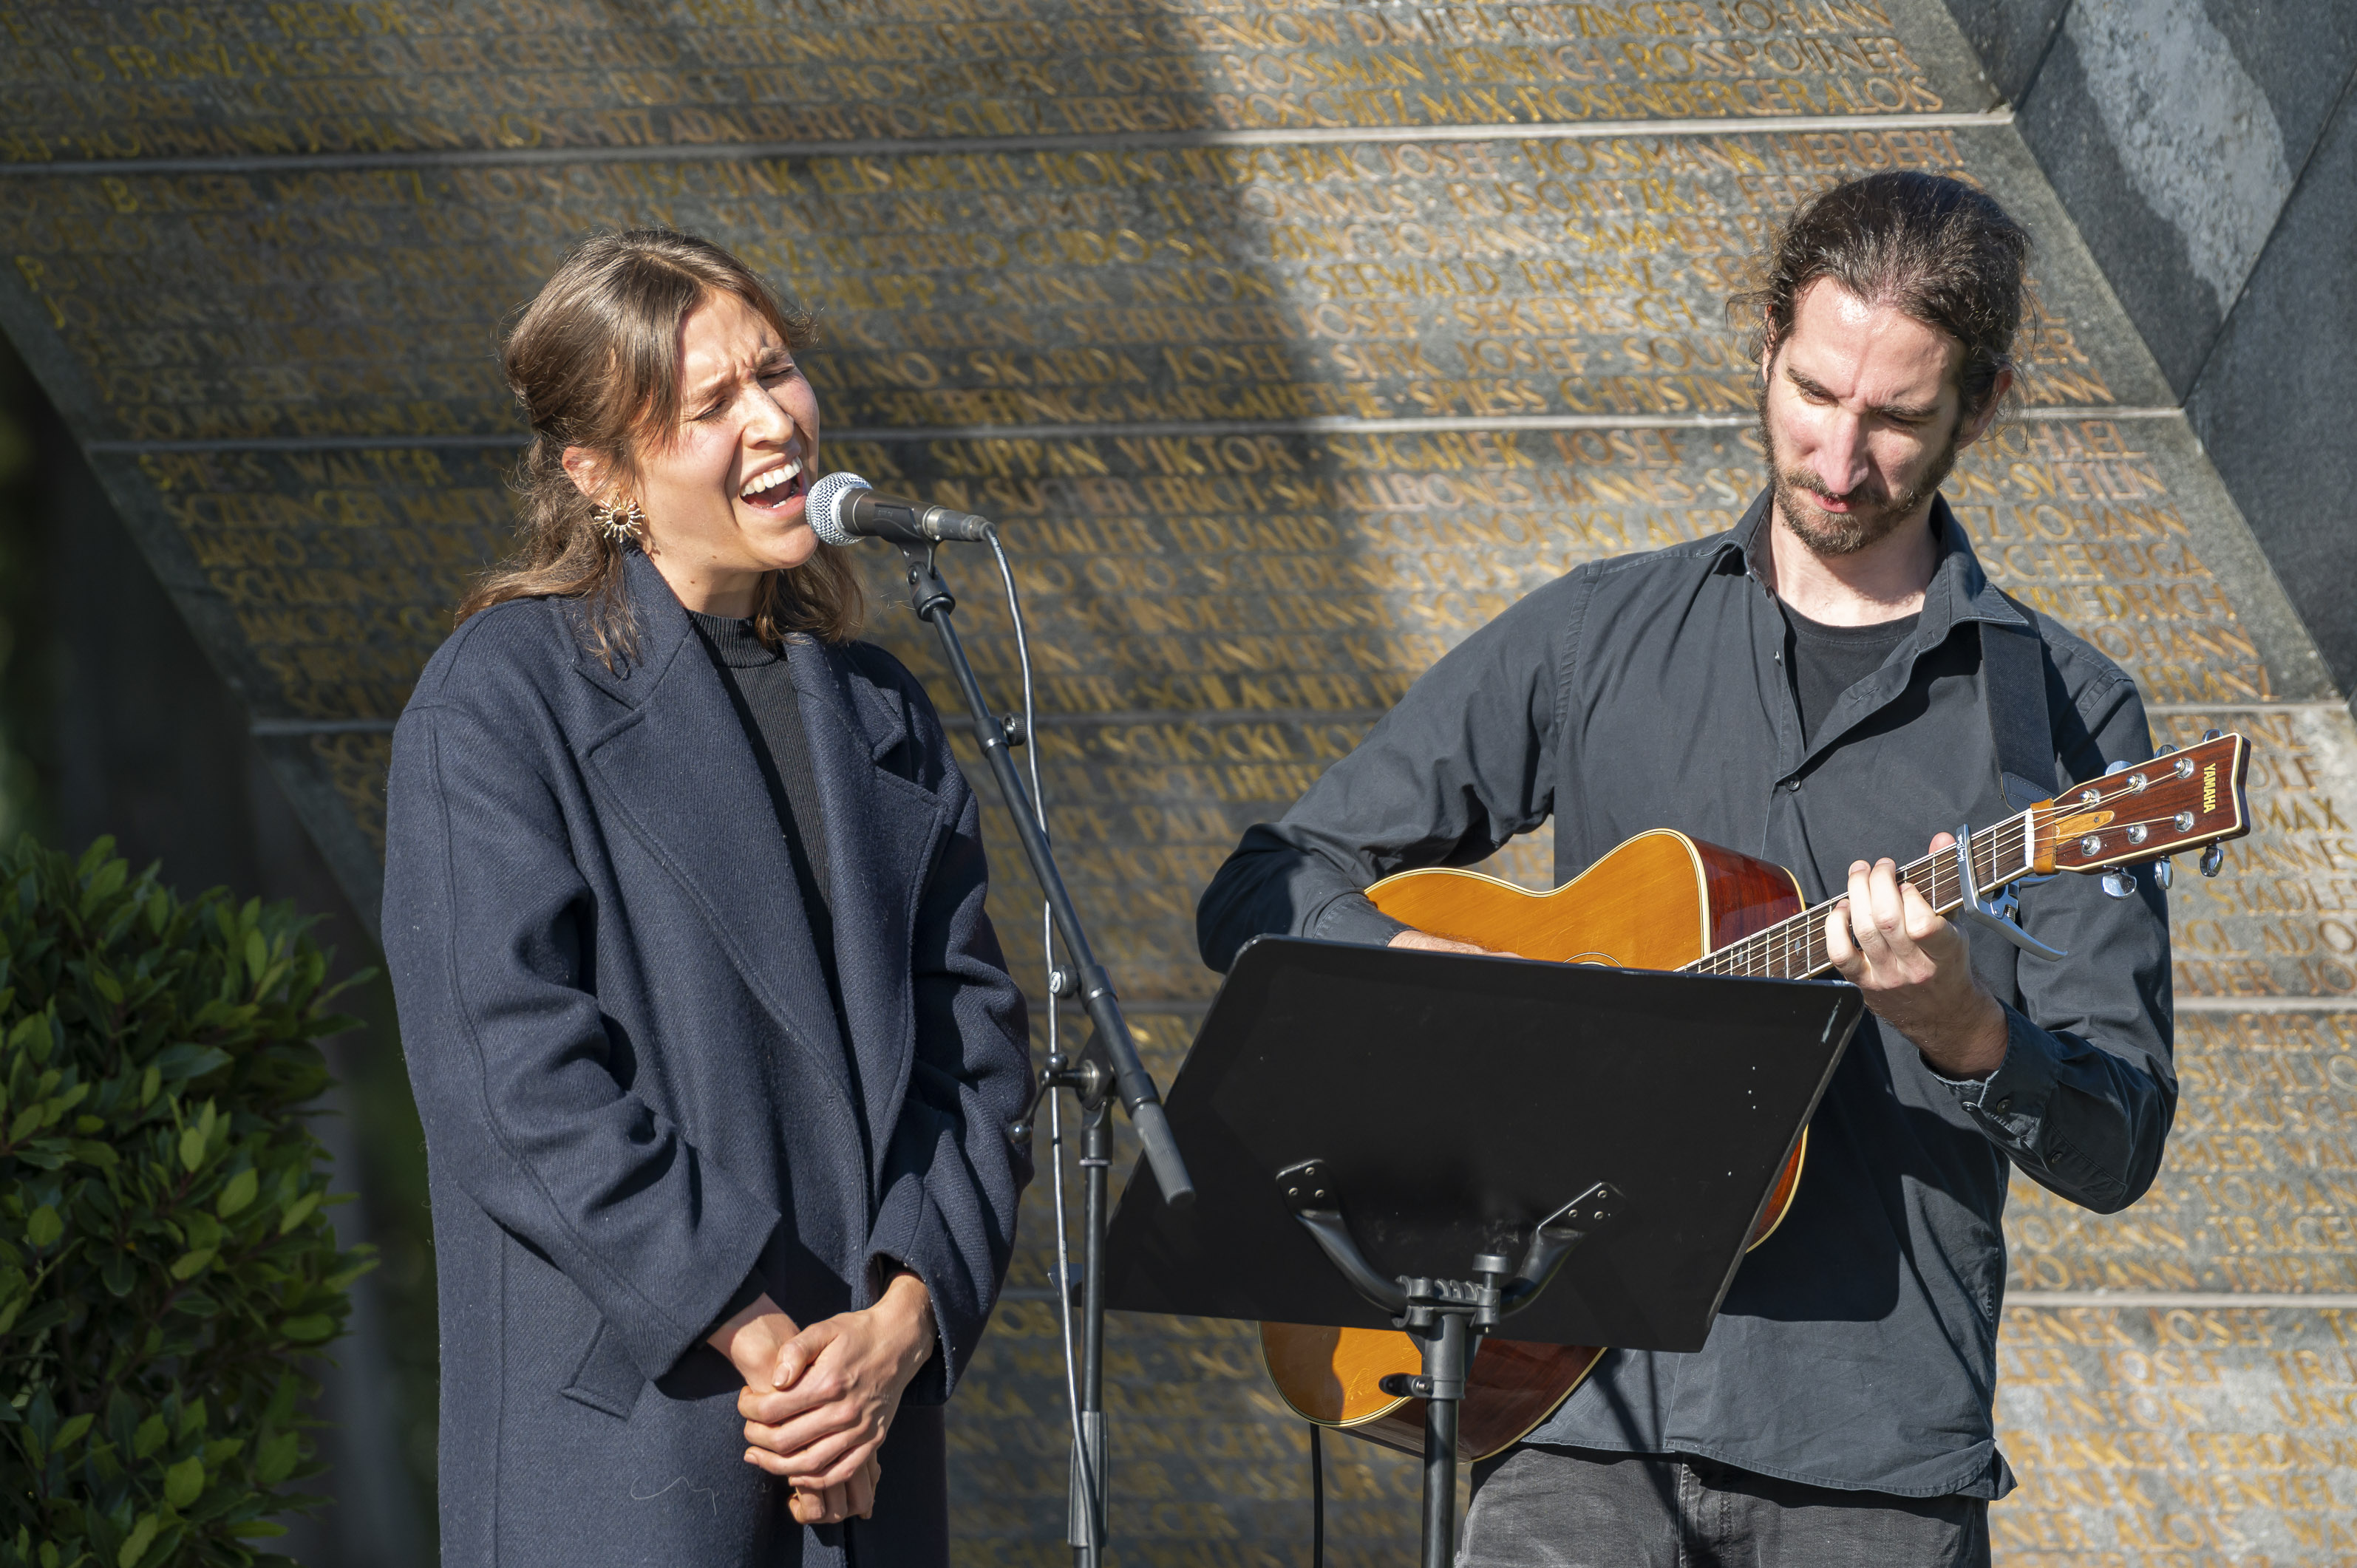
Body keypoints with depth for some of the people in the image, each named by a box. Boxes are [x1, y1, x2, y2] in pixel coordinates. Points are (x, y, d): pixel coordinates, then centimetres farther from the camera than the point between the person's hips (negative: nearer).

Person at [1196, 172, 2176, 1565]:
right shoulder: (1598, 639, 11)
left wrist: (1961, 1030, -20)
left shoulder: (2062, 713, 5)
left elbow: (2119, 1148, 0)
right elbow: (1264, 892, 11)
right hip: (1582, 1406, 1)